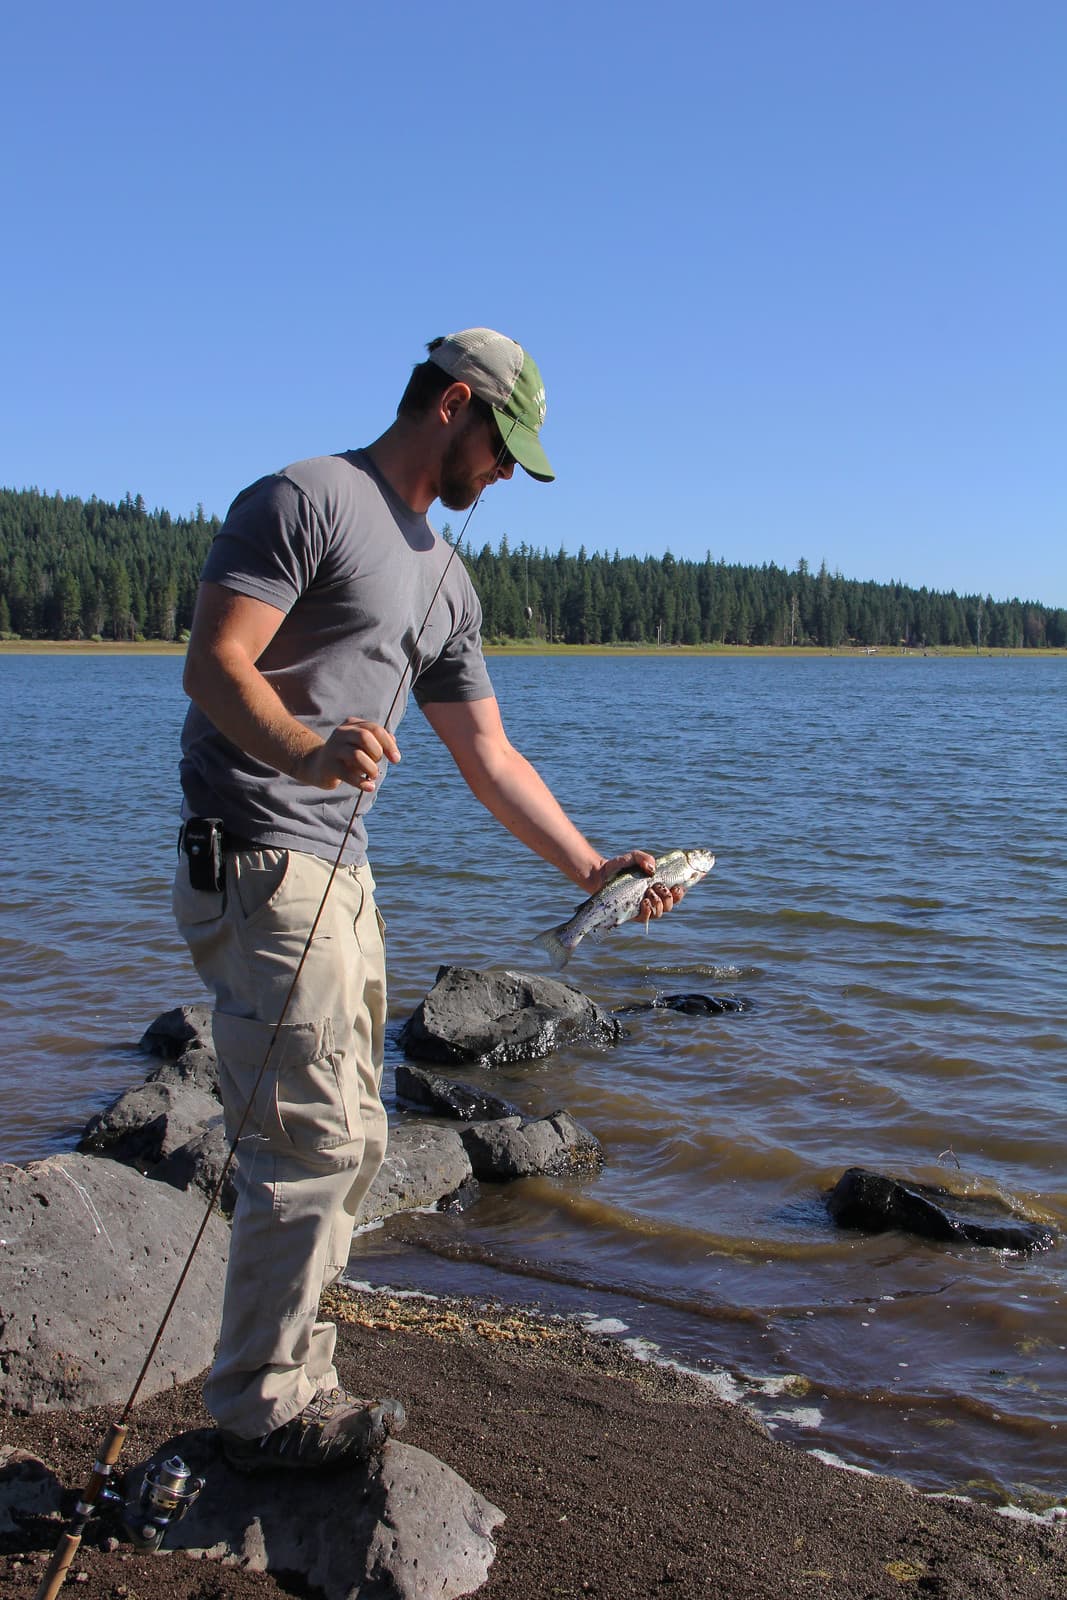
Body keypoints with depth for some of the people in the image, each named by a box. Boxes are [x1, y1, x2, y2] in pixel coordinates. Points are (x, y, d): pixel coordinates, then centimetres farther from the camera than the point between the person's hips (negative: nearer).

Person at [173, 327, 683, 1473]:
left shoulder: (444, 581, 20)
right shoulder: (305, 500, -6)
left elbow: (488, 756, 21)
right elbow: (213, 662, -17)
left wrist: (589, 868, 16)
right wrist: (306, 750, -36)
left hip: (340, 873, 10)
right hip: (257, 856, -9)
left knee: (351, 1141, 13)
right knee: (310, 1141, -9)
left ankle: (292, 1378, 25)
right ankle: (259, 1408, 6)